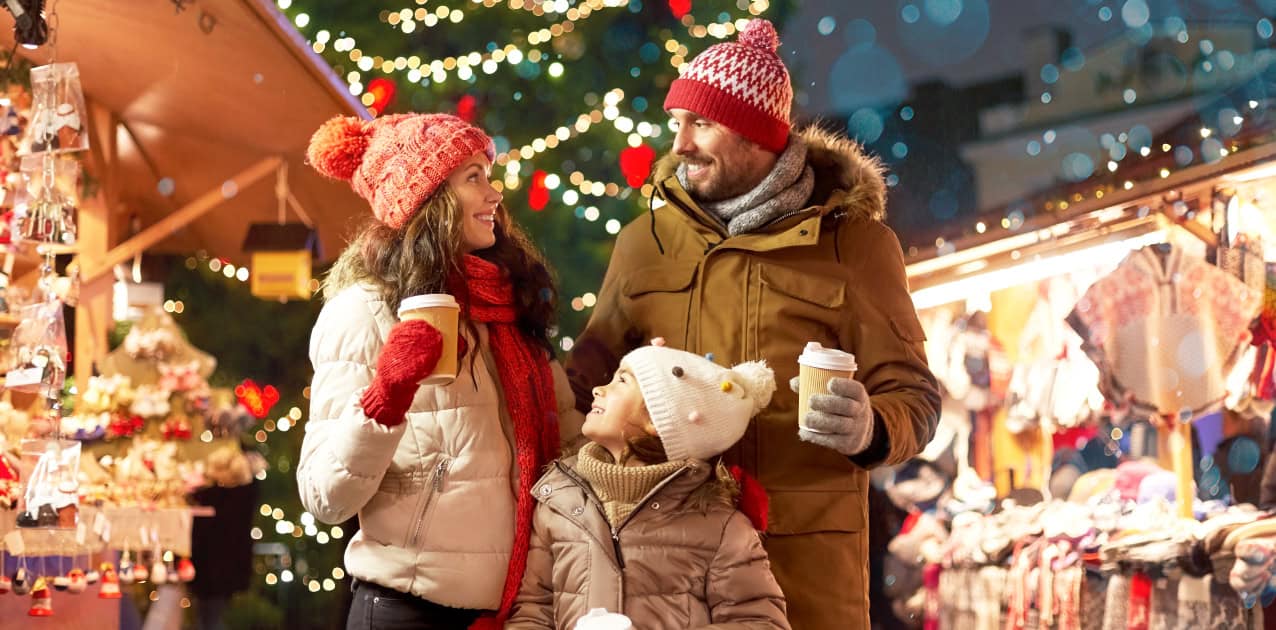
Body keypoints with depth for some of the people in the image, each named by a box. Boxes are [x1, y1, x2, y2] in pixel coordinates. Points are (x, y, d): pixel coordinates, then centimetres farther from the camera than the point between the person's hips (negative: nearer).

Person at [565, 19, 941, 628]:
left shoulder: (853, 241, 2)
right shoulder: (644, 240, 11)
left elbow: (913, 396, 2)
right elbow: (589, 375, 19)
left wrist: (870, 430, -20)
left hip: (805, 550, -2)